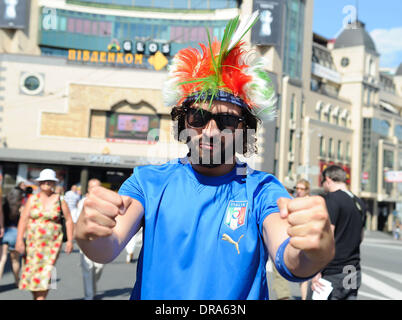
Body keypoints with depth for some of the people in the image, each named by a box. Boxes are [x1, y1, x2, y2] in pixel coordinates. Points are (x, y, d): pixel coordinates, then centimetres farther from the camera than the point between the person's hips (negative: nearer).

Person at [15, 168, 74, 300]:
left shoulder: (59, 200, 0)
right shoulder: (32, 199, 4)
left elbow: (69, 220, 2)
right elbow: (23, 219, -3)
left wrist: (70, 240, -4)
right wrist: (19, 239, -12)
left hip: (52, 242, -2)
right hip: (32, 242, 3)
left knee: (45, 273, -9)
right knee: (31, 271, 8)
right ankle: (36, 297, 29)